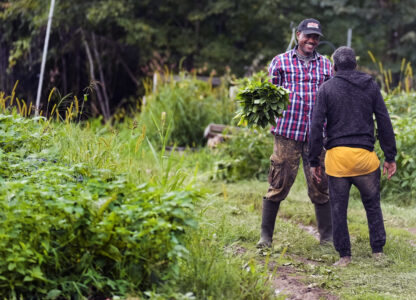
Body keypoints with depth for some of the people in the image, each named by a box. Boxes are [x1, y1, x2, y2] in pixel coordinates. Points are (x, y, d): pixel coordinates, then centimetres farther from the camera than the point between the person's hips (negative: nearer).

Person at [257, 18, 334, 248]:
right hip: (287, 132, -2)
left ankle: (327, 236, 13)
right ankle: (266, 234, 11)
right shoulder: (281, 61, 7)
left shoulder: (326, 65, 14)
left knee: (320, 186, 4)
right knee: (279, 184, 0)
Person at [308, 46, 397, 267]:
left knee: (338, 209, 7)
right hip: (365, 156, 2)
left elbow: (316, 126, -3)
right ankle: (378, 251, 15)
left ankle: (344, 256, 10)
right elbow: (384, 123, 6)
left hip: (337, 156, -1)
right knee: (372, 205, 16)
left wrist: (313, 161, 2)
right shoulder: (370, 86, 8)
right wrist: (390, 157, 10)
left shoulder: (326, 89, 2)